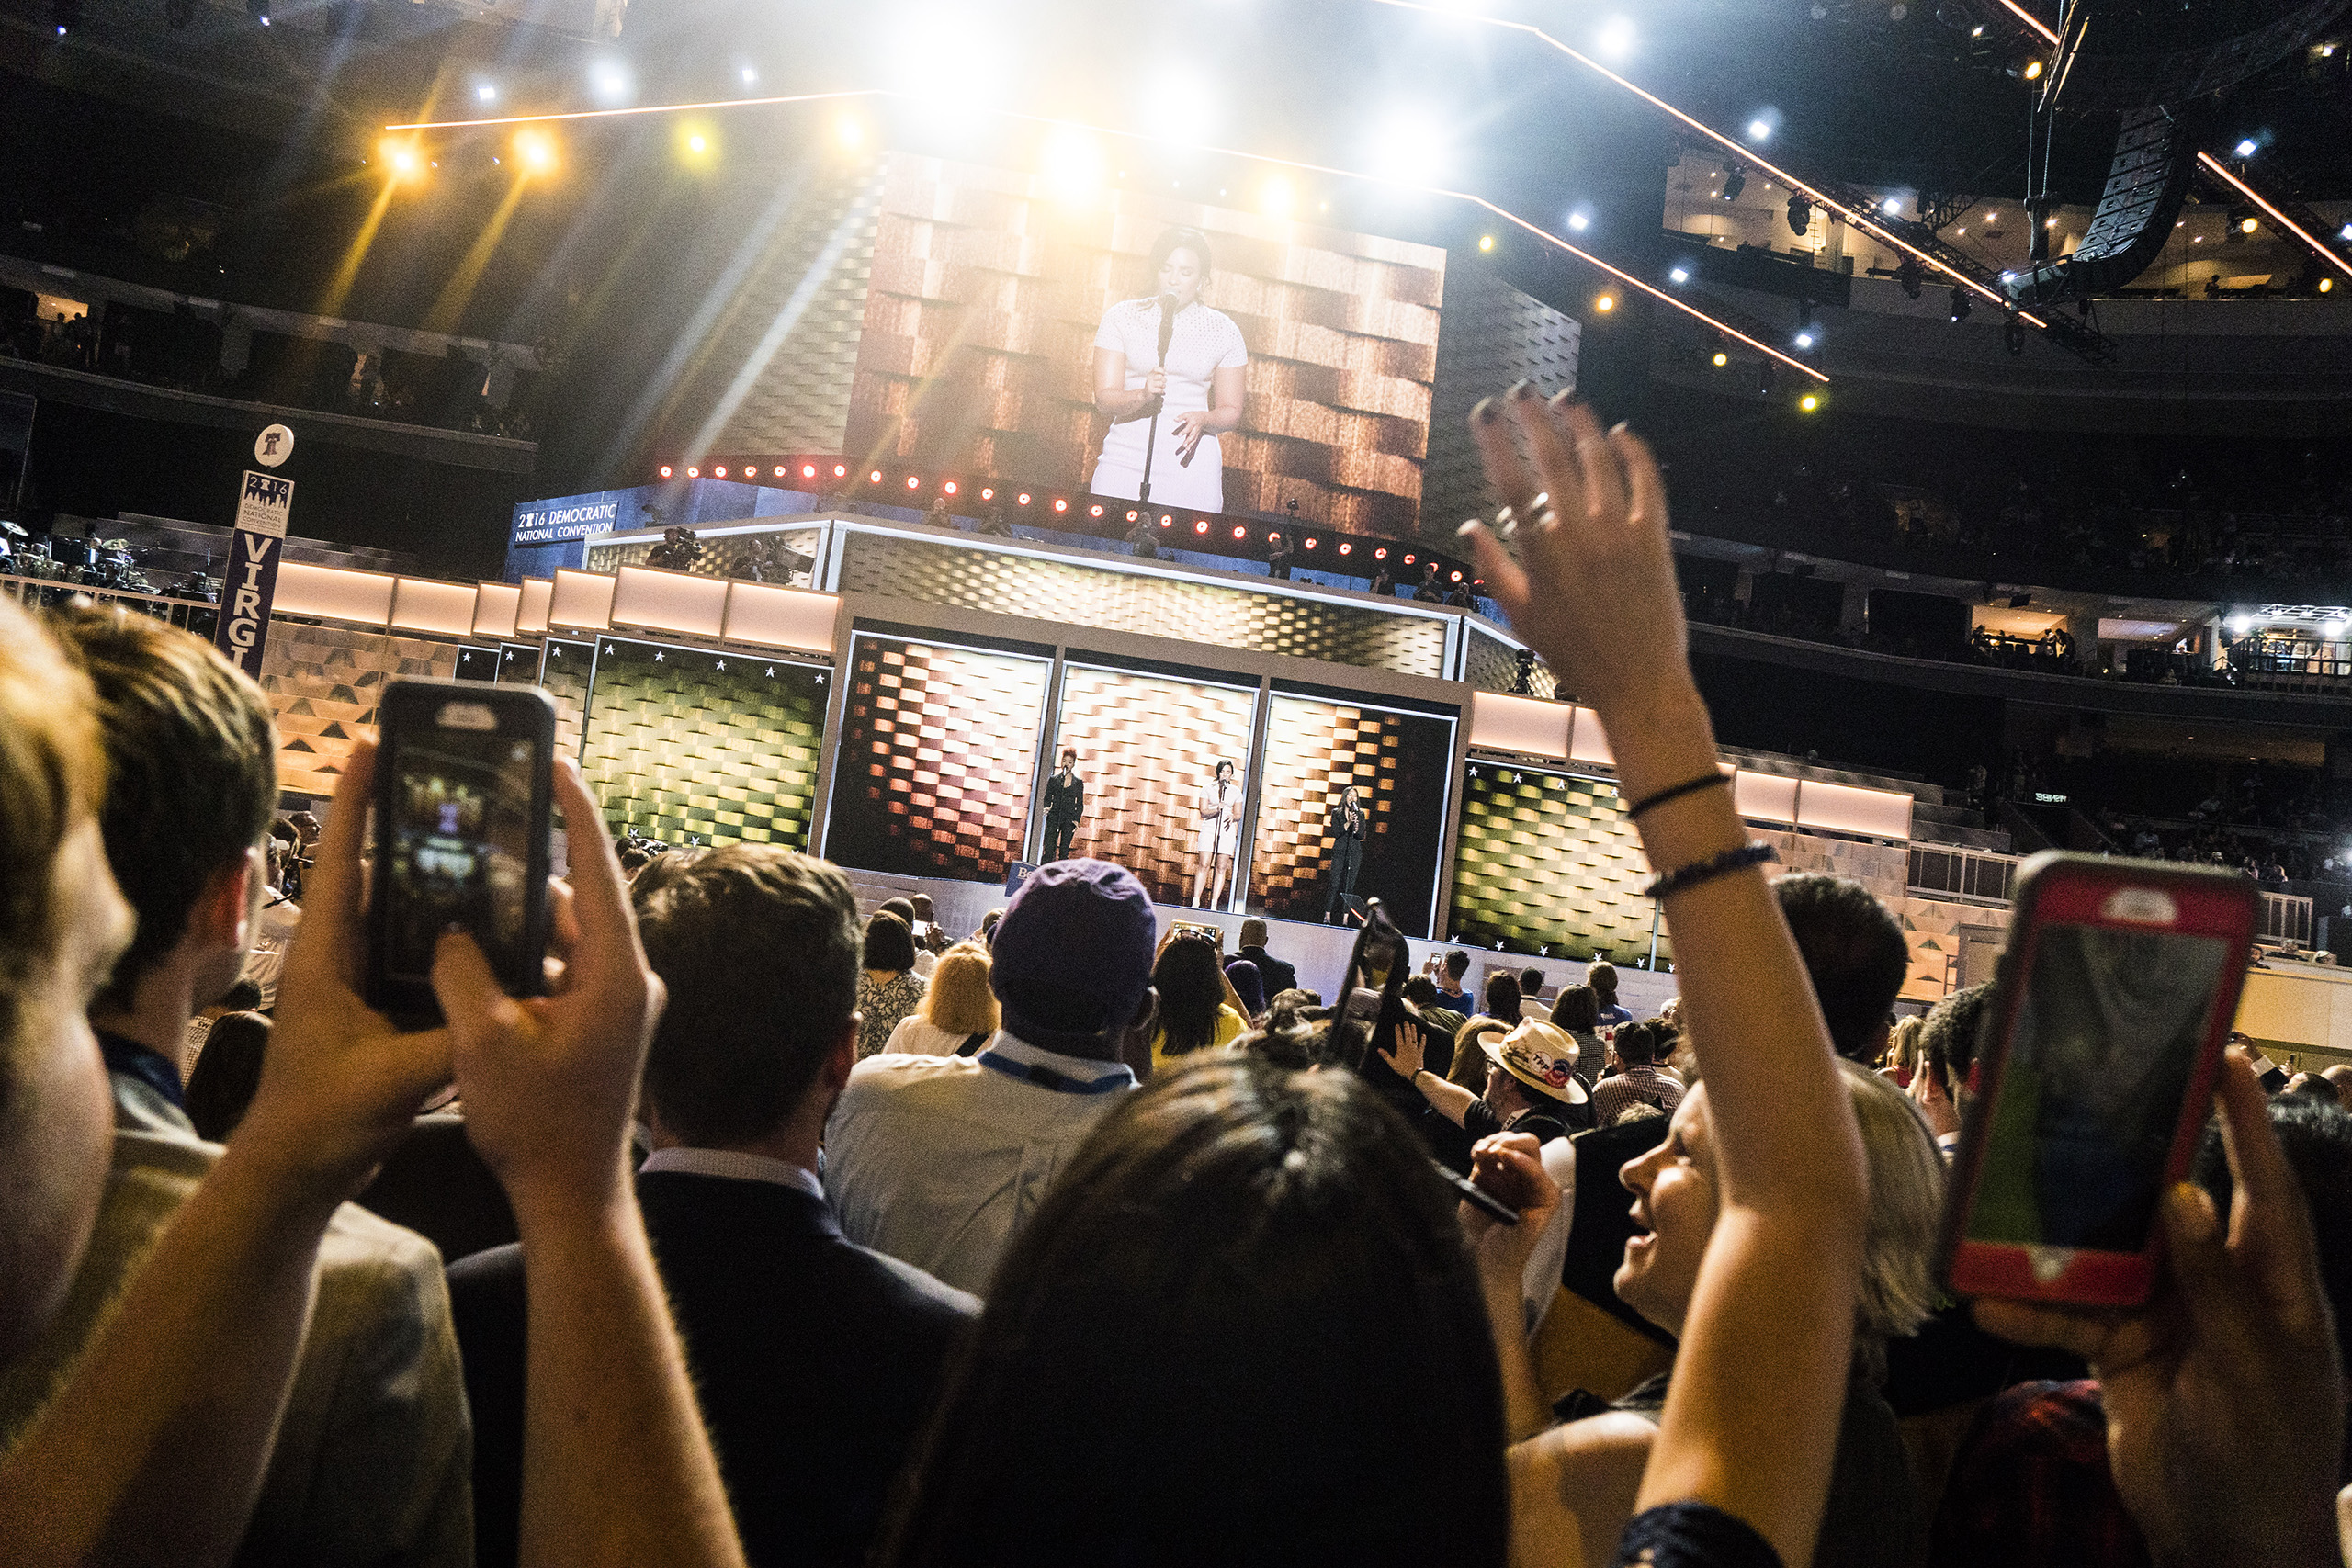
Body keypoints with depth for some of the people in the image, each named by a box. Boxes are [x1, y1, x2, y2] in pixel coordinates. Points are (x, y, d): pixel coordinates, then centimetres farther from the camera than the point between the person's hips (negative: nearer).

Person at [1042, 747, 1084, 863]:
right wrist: (1046, 807, -9)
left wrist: (1077, 819, -4)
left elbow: (1080, 804, 8)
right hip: (1054, 817, 0)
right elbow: (1047, 797, 12)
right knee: (1049, 848, -8)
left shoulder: (1078, 782, 8)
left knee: (1064, 851, -1)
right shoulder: (1053, 780, 10)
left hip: (1069, 819, 0)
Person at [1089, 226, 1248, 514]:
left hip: (1190, 461, 0)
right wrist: (1142, 395, -21)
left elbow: (1231, 412, 9)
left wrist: (1203, 419, -13)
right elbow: (1104, 397, 0)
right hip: (1126, 457, 0)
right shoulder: (1121, 317, 7)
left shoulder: (1223, 330, 8)